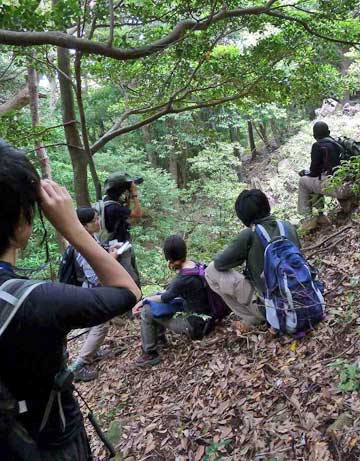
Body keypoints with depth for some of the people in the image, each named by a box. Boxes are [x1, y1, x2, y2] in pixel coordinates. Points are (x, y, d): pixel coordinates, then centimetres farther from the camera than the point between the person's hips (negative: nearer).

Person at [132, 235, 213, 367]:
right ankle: (159, 336, 30)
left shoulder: (184, 278, -28)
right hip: (203, 316, 9)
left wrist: (145, 300, 1)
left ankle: (150, 354, 6)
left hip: (196, 325, -9)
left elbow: (164, 298, -13)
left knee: (146, 311, -8)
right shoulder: (193, 264, -2)